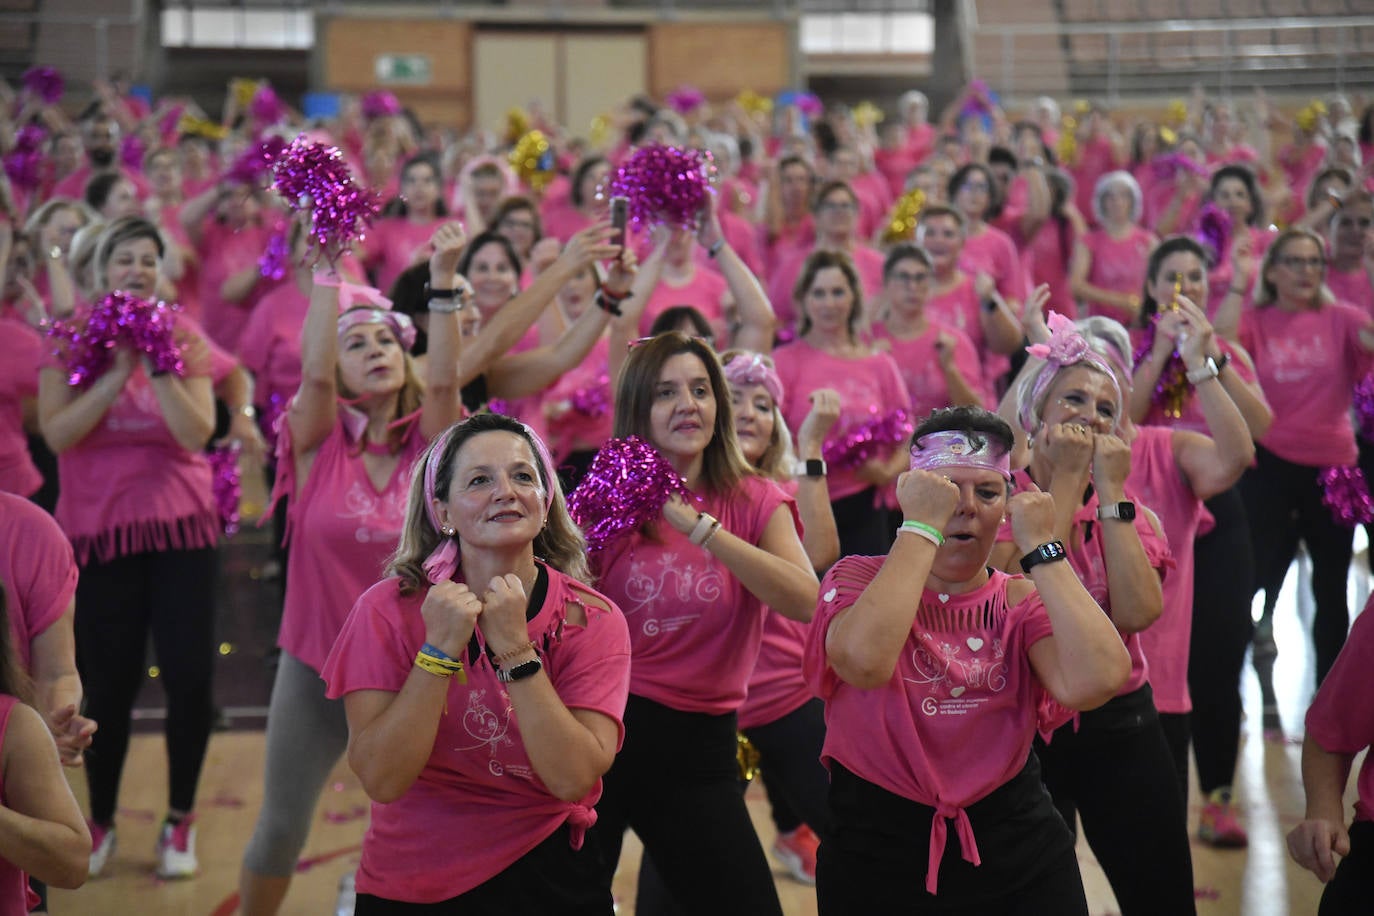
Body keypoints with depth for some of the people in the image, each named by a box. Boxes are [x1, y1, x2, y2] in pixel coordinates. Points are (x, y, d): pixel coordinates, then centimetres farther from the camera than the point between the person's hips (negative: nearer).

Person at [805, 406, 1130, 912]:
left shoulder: (1022, 600, 3)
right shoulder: (858, 579, -4)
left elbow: (1094, 683, -19)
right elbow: (865, 661, -30)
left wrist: (1041, 546, -14)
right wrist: (923, 526, -23)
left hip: (1017, 856, 3)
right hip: (878, 856, -2)